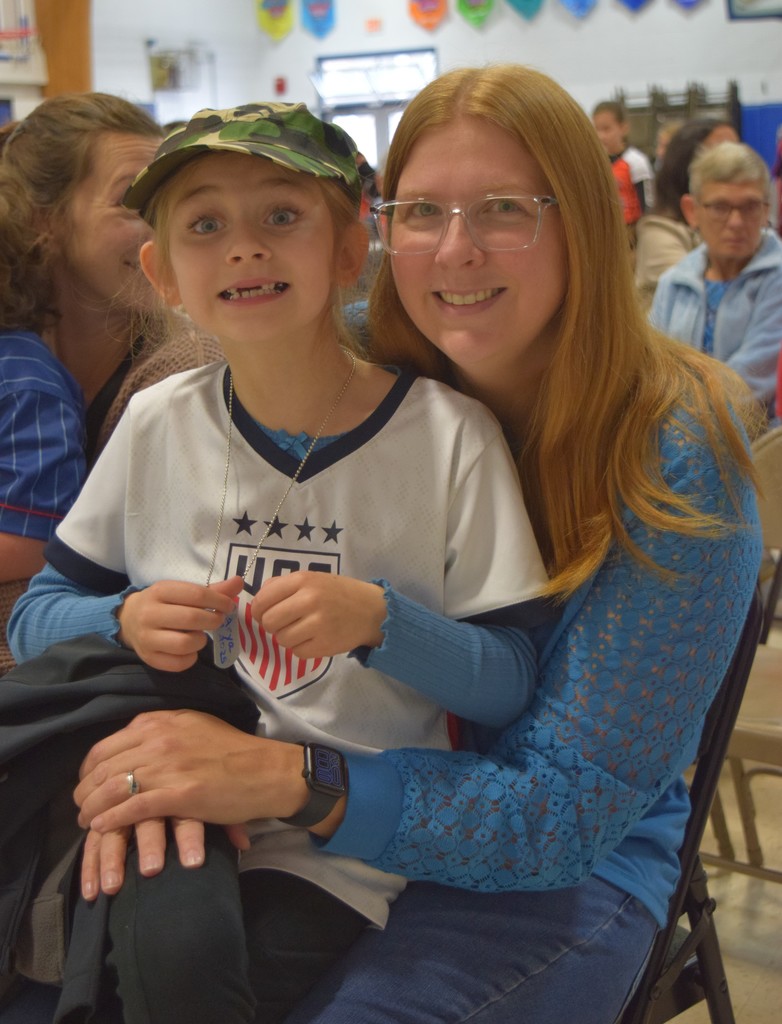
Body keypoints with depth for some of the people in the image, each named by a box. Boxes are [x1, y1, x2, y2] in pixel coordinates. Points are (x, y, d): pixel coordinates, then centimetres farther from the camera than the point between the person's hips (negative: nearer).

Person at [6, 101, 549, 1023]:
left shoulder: (451, 437, -5)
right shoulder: (158, 425, 3)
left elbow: (509, 683, -4)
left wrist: (380, 620, -21)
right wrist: (127, 622, -11)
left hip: (351, 836, -1)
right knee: (170, 941, -29)